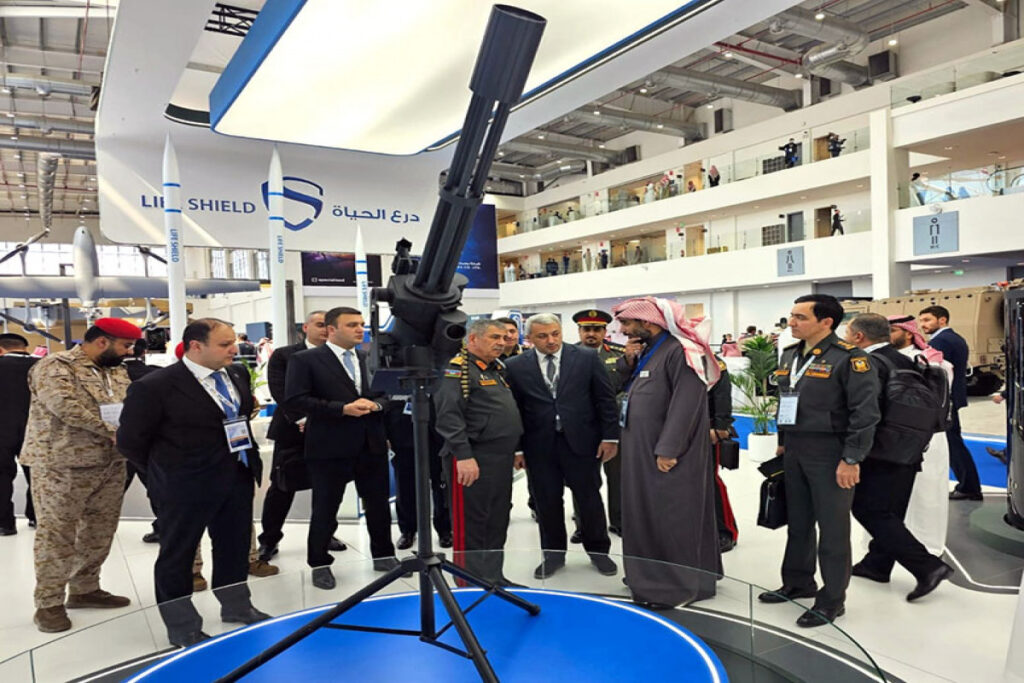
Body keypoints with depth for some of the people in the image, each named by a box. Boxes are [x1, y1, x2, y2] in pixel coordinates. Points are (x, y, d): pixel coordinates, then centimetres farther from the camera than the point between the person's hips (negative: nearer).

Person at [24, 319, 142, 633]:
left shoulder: (117, 372, 12)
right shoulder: (55, 366, -12)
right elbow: (67, 407, -25)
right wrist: (117, 430, -23)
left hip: (110, 465, 7)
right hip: (63, 466, -7)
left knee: (100, 532, 14)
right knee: (56, 535, 2)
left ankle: (85, 589, 30)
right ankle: (48, 603, 15)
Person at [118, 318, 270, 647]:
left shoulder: (237, 374, 1)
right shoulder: (155, 386, -19)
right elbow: (130, 441, -10)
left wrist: (250, 461, 11)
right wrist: (164, 474, 0)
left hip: (238, 480, 7)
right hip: (184, 488, -6)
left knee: (235, 546, 20)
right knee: (177, 555, 11)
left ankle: (236, 607, 40)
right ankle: (181, 626, 29)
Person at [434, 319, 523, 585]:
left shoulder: (498, 369, 18)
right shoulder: (458, 369, -10)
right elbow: (449, 415, -20)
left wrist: (514, 449, 21)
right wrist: (463, 456, -25)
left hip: (501, 460, 9)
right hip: (473, 461, -9)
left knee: (498, 523, 15)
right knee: (470, 525, 0)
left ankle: (493, 578, 28)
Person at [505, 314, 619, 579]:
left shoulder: (587, 358, -1)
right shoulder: (517, 366, 0)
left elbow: (606, 399, 1)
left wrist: (610, 436, -3)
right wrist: (517, 448, 0)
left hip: (581, 441, 0)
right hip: (539, 446, 1)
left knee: (590, 498, 10)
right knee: (547, 503, 9)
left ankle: (598, 551, 30)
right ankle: (553, 554, 28)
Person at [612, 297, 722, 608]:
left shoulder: (681, 352, -16)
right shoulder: (648, 352, 14)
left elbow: (686, 404, -22)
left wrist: (668, 450, -24)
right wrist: (628, 364, 3)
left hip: (667, 456, -9)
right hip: (642, 451, 9)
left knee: (670, 518, 0)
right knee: (646, 514, 16)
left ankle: (675, 586, 14)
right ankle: (650, 576, 30)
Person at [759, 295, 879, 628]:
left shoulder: (849, 358, -14)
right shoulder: (790, 355, 10)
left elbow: (865, 412, -17)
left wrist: (851, 459, -18)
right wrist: (783, 442, 18)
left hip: (830, 454, -7)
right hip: (795, 451, 8)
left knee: (832, 528, 5)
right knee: (798, 523, 18)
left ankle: (832, 600, 19)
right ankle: (798, 583, 34)